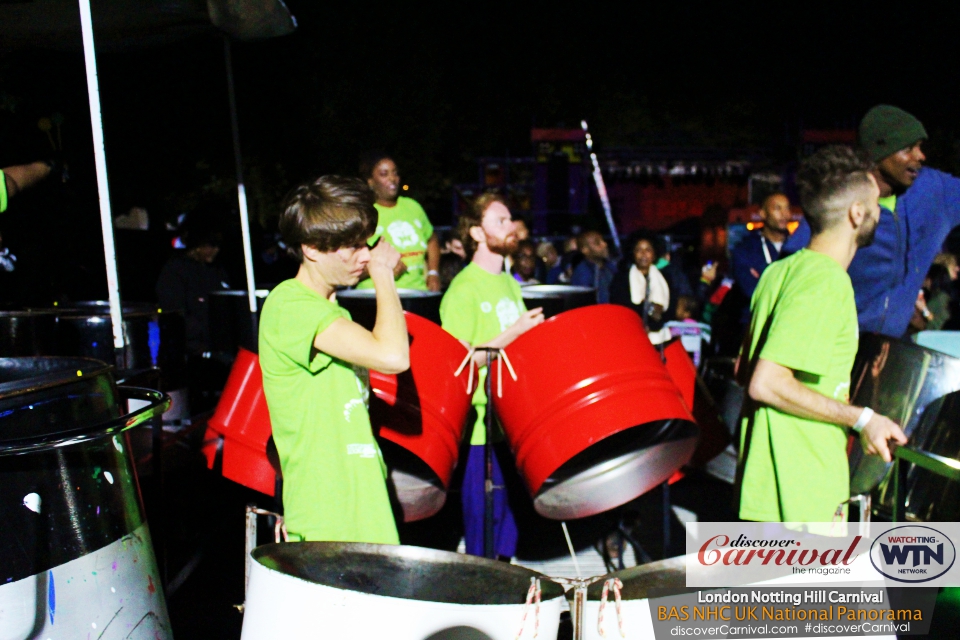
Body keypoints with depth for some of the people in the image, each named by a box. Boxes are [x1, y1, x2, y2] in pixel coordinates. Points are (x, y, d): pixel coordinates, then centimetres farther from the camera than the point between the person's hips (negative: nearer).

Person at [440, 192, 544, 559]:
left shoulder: (510, 284, 14)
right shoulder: (464, 289, -12)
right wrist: (514, 333, -21)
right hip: (482, 427, -8)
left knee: (509, 530, 17)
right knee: (484, 535, 3)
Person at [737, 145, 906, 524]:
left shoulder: (781, 270, 10)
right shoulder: (827, 281, -18)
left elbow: (746, 371, 14)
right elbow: (766, 383, -25)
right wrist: (861, 418, -17)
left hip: (768, 476, 9)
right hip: (804, 493, -9)